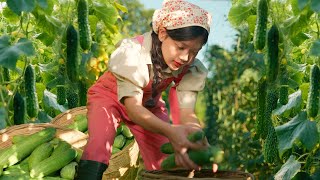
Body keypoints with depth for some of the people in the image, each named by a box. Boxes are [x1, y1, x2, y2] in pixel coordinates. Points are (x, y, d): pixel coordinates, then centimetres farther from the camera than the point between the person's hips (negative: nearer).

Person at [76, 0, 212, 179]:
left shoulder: (192, 69, -24)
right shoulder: (132, 51, -36)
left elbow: (187, 113, -30)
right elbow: (132, 107, -41)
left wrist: (200, 141, -53)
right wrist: (170, 131, -60)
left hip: (149, 105, 4)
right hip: (110, 96, -3)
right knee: (99, 145, -29)